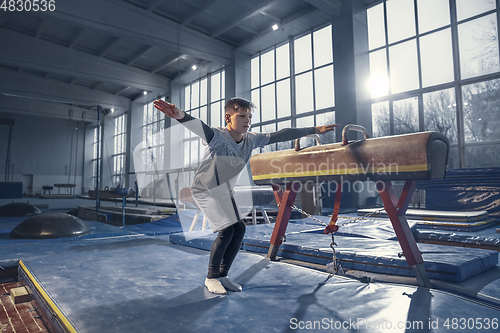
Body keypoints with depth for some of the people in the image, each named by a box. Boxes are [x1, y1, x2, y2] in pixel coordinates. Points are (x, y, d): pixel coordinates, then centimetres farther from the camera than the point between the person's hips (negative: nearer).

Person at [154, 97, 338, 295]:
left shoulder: (252, 140, -10)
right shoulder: (219, 136, -29)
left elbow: (279, 136, -7)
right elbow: (201, 128, -50)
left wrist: (314, 130, -3)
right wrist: (181, 116, -73)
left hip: (224, 193, 7)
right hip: (204, 191, -7)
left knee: (239, 229, 1)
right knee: (226, 231, -14)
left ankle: (222, 275, 19)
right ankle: (211, 278, 7)